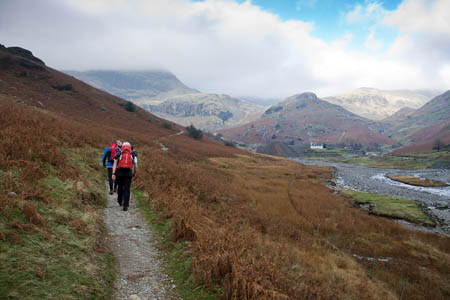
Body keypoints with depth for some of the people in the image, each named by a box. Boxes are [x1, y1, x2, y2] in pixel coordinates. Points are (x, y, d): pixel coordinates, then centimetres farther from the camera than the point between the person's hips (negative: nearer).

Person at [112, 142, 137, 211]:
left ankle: (120, 201, 40)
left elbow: (114, 164, -3)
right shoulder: (133, 154, 10)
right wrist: (134, 173, 23)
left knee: (120, 187, 22)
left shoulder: (118, 153, 9)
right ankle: (125, 206, -11)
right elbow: (136, 166, 5)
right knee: (127, 190, 0)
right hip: (128, 173, -1)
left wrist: (113, 174, -8)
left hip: (119, 173, 1)